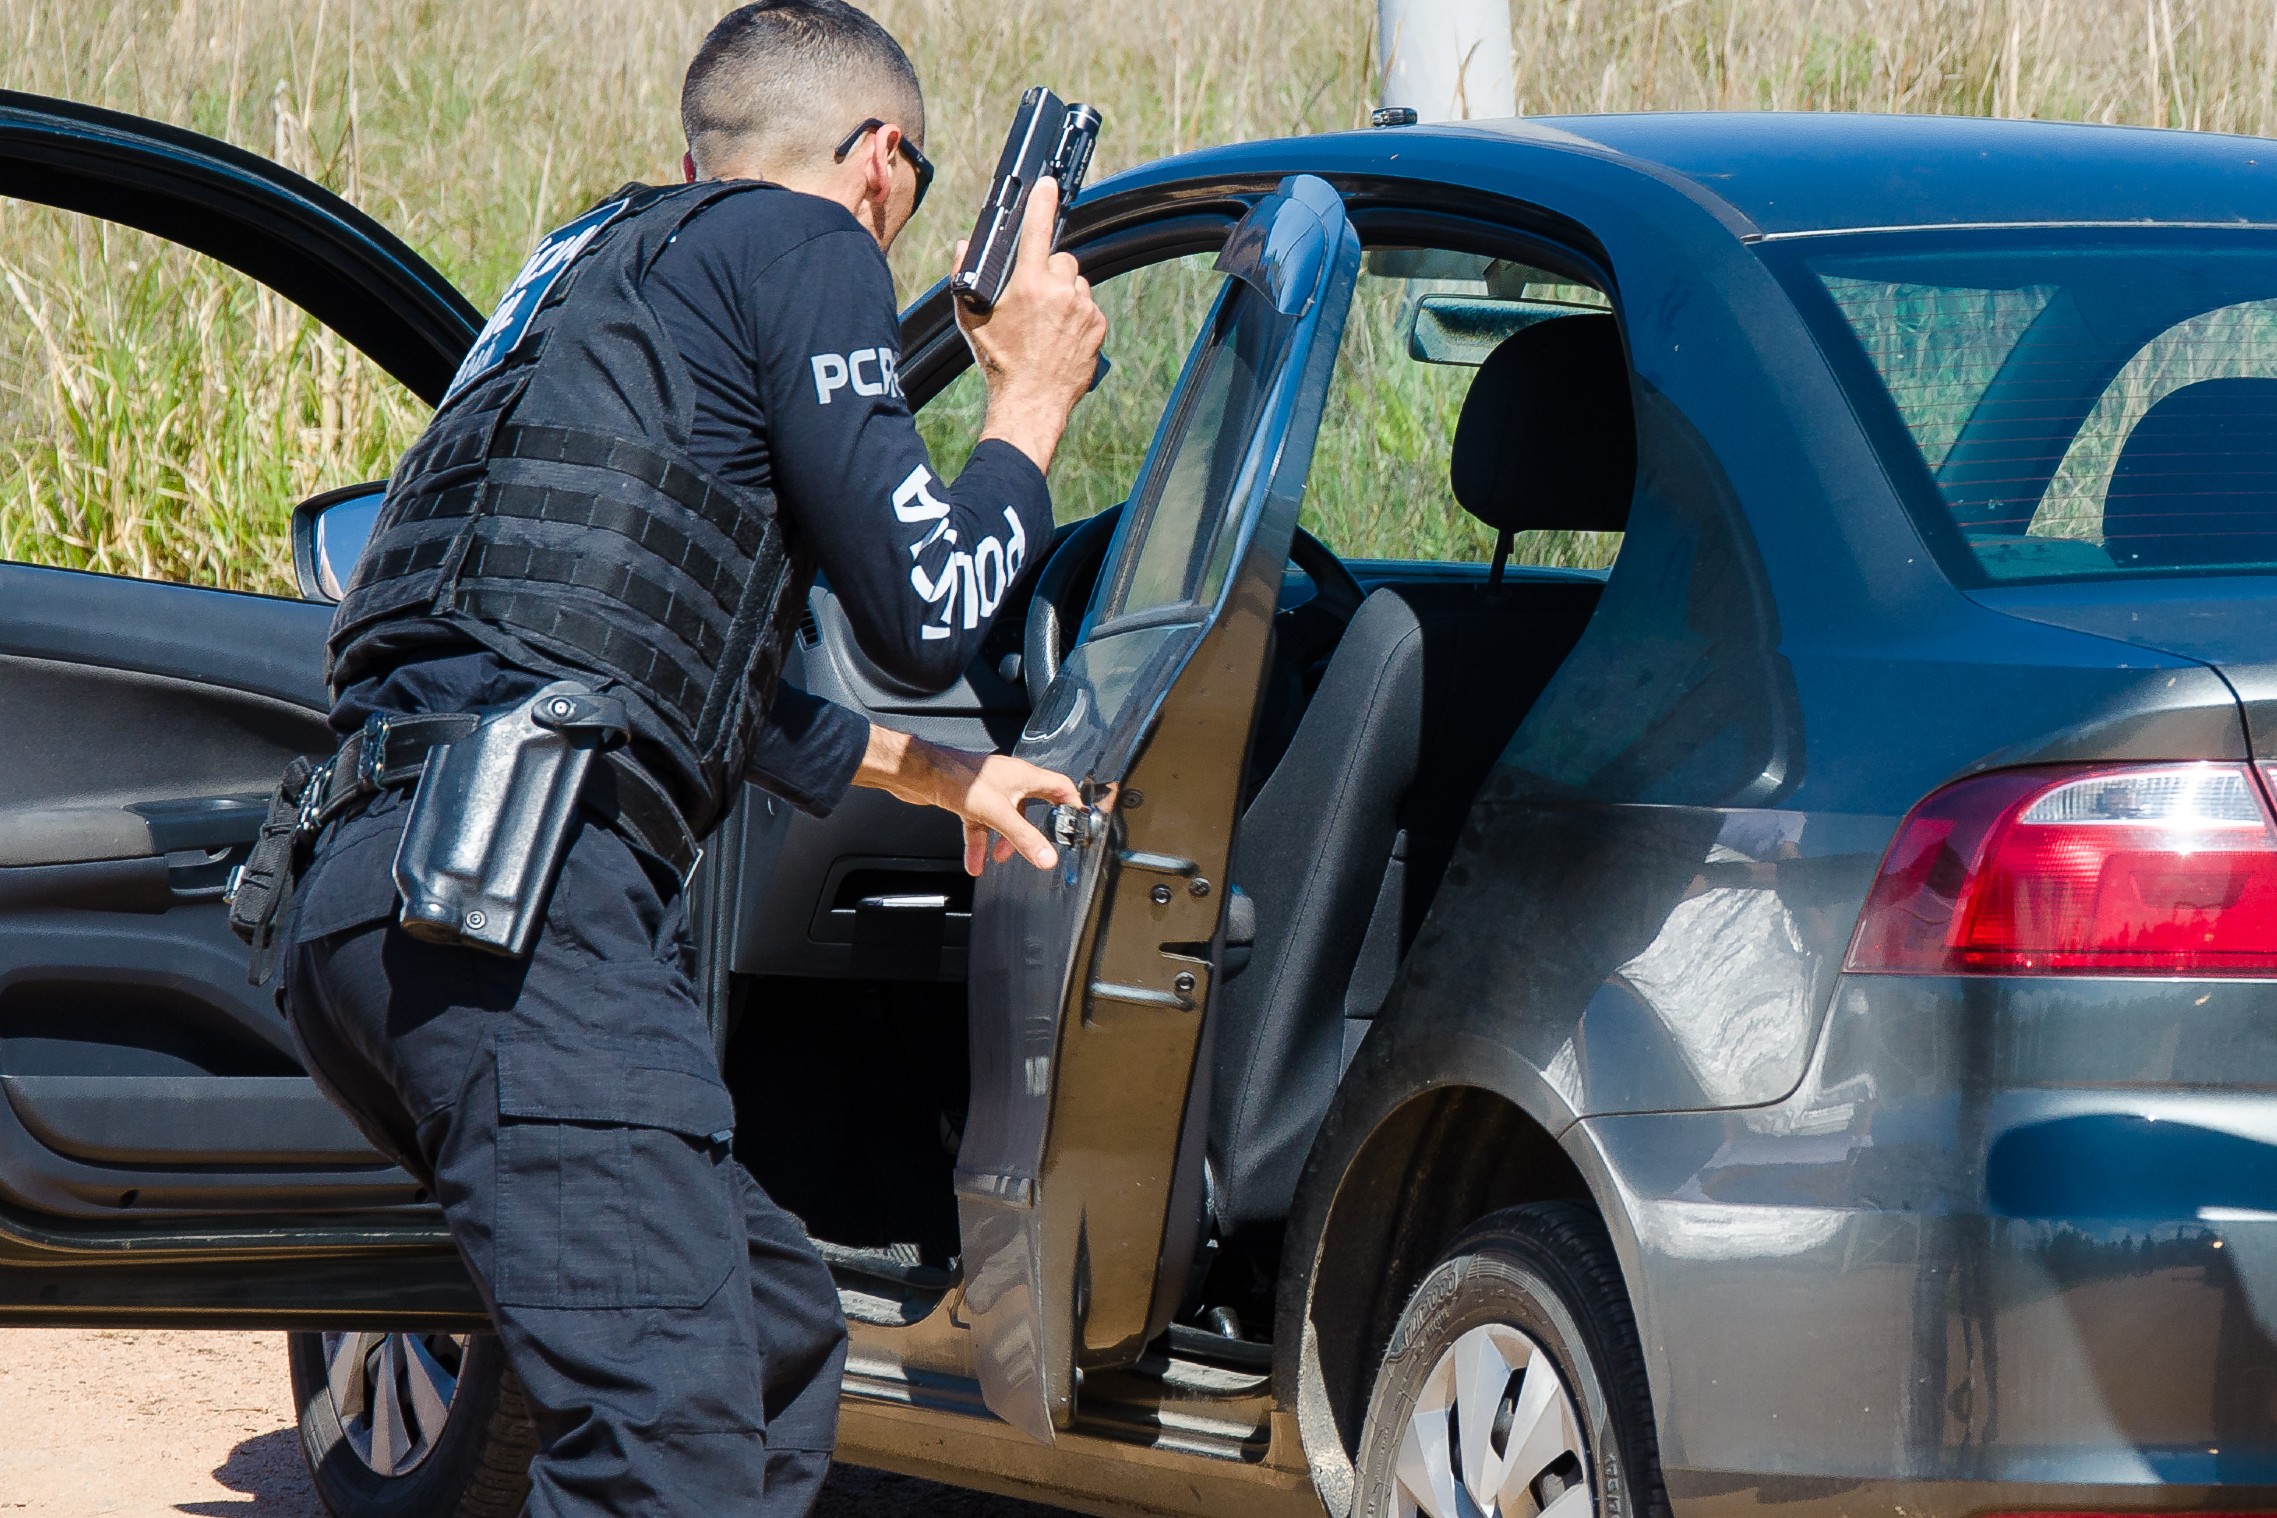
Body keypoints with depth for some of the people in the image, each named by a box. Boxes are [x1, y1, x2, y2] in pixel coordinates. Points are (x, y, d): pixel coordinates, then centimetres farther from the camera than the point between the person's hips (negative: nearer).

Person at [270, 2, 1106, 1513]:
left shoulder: (605, 261, 33)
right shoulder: (802, 239, 5)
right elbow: (925, 612, 2)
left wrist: (940, 777, 56)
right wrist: (1033, 403, 19)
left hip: (362, 901, 10)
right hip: (521, 892, -10)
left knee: (782, 1326, 20)